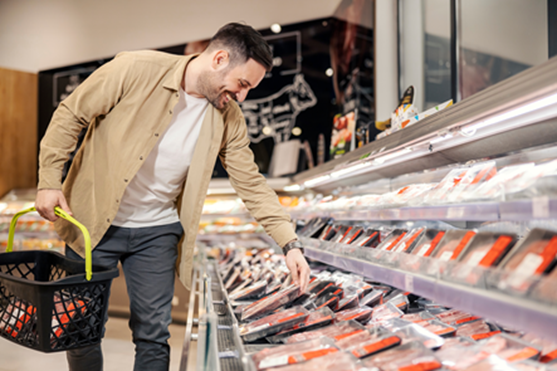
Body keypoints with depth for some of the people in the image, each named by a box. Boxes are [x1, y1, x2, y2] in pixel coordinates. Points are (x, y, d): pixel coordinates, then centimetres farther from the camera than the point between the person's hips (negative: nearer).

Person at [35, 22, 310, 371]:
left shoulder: (229, 120, -6)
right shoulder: (136, 69, -17)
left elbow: (252, 185, -2)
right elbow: (70, 115, -8)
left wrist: (291, 243, -9)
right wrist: (49, 181, -11)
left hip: (156, 231, 3)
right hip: (92, 223, -2)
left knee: (154, 335, 7)